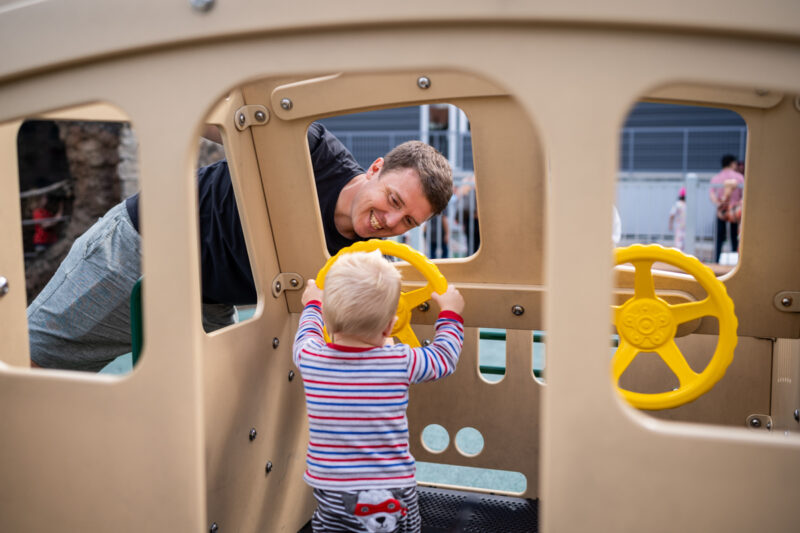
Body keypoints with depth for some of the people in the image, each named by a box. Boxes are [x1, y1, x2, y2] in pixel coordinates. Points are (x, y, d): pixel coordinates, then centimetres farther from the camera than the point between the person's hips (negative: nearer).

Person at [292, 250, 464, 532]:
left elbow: (307, 332, 16)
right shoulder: (401, 362, -13)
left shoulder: (309, 358, -9)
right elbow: (444, 357, 7)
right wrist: (450, 311, 22)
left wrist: (313, 303, 36)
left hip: (330, 492, 1)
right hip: (393, 494, -1)